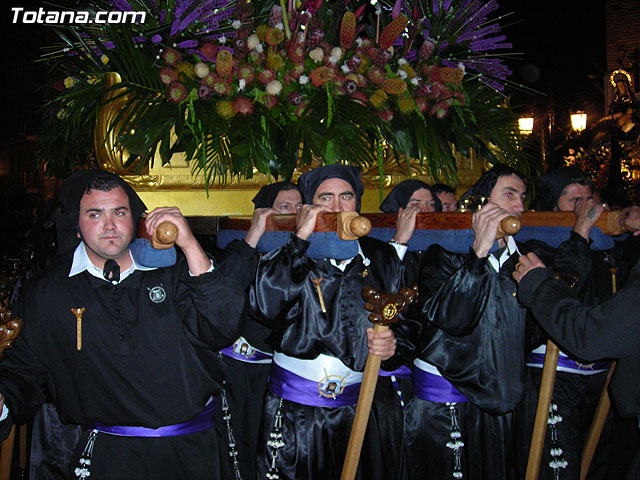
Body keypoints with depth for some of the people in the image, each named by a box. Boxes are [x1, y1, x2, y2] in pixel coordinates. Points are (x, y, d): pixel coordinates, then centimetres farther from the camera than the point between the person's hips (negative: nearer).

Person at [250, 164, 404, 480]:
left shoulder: (381, 257, 7)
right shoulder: (290, 255, 0)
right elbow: (266, 306, -20)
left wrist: (391, 343, -9)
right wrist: (300, 239, -16)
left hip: (358, 411, 2)